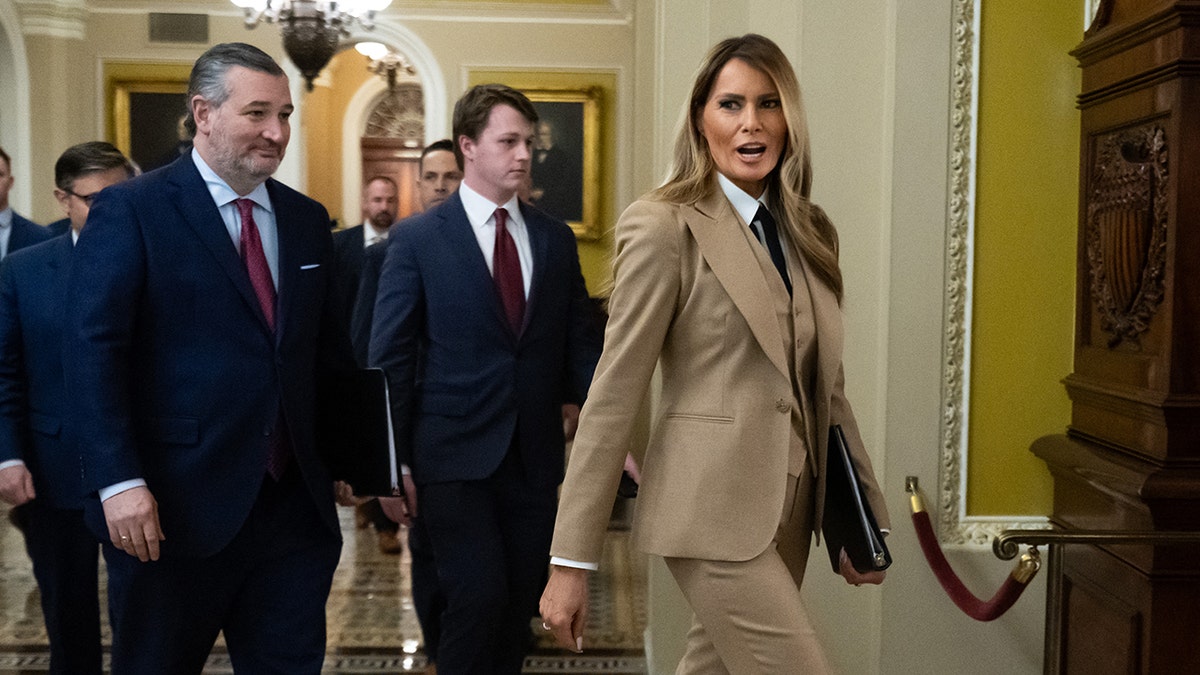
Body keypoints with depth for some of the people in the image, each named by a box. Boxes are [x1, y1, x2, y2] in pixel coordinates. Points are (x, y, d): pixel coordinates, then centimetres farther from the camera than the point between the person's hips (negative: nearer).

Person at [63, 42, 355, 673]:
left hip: (294, 505, 5)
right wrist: (118, 480, -19)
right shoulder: (131, 211, -6)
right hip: (173, 507, -4)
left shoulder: (307, 219, 10)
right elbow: (92, 352, -12)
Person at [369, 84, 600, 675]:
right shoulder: (417, 238, -2)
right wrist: (391, 464, -6)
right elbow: (390, 359, -2)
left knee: (518, 608, 9)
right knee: (480, 596, -13)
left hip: (534, 459, 4)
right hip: (454, 456, -4)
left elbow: (579, 347, 9)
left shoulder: (556, 239, 9)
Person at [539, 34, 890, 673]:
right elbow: (614, 393, -12)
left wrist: (865, 515, 12)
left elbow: (823, 386, 15)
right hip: (715, 504, -7)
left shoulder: (808, 232, 11)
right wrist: (570, 562, -12)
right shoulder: (664, 227, -11)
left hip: (787, 504, 7)